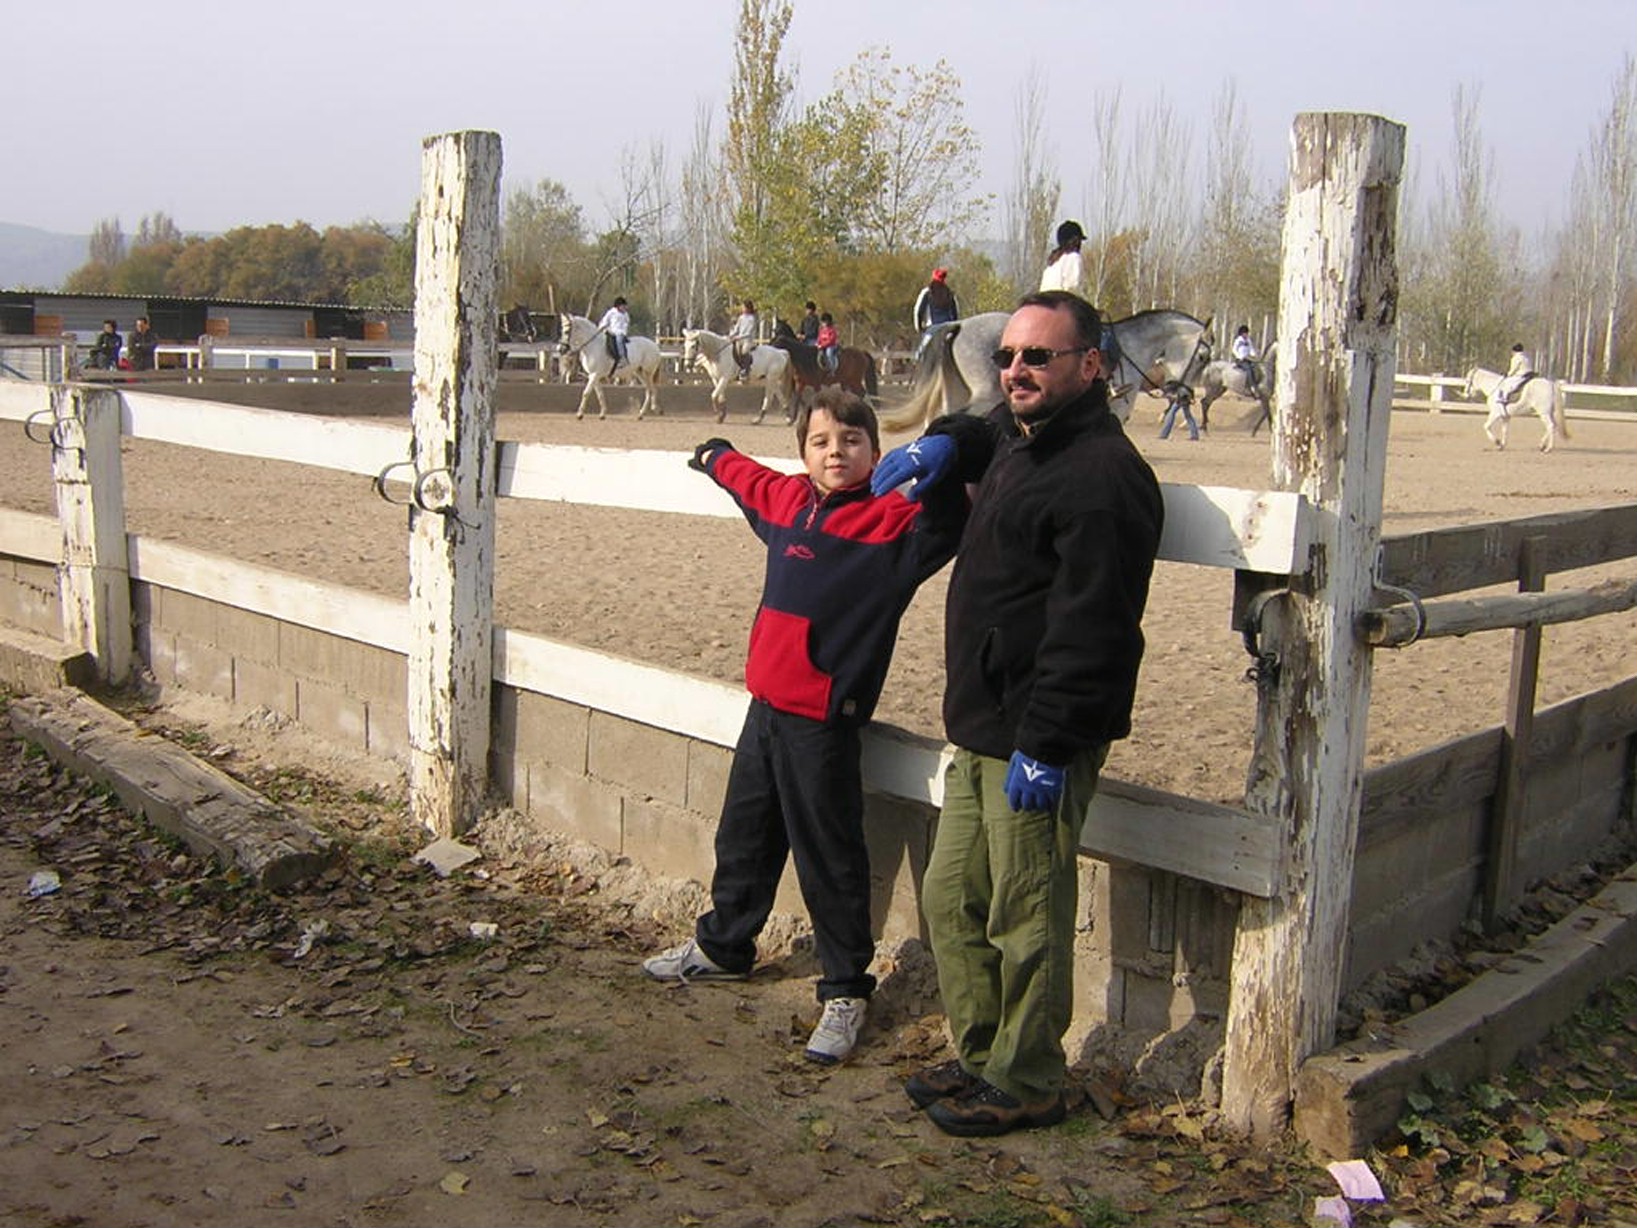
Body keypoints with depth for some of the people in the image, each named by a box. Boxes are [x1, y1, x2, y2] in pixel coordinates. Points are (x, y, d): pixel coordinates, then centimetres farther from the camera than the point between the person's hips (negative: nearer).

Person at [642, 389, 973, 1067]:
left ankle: (845, 991, 16)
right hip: (766, 703, 7)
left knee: (829, 858, 1)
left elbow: (945, 523, -28)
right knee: (743, 835, 23)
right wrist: (713, 454, 48)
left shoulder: (895, 520, -11)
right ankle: (722, 946, 43)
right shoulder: (786, 499, 8)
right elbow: (744, 476, 29)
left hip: (824, 719, -7)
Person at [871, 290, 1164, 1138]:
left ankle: (1025, 1085, 18)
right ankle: (982, 1056, 32)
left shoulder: (1101, 474, -18)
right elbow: (989, 430, 41)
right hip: (983, 729, 10)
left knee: (1024, 920, 1)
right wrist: (944, 440, 19)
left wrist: (1046, 745, -23)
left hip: (1040, 738, -10)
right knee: (951, 900, 17)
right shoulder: (1018, 439, 13)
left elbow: (1088, 630, -23)